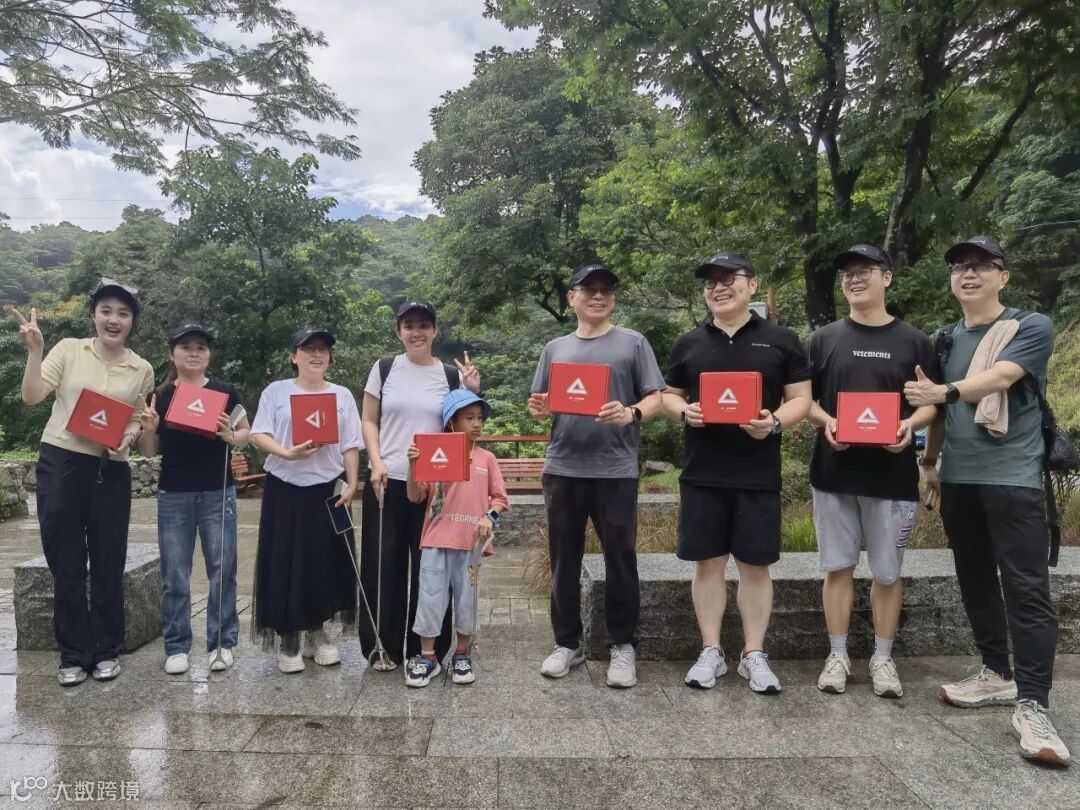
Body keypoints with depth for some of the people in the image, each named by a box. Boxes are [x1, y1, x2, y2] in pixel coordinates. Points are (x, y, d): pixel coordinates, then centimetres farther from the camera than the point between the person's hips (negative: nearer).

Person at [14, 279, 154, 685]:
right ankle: (74, 655, 21)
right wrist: (34, 350, -15)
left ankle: (107, 651, 22)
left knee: (108, 565, 7)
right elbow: (31, 396, -5)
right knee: (66, 565, 7)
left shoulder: (142, 369, 5)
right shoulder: (68, 349, 1)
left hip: (111, 472, 1)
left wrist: (130, 435, -10)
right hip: (60, 464, -1)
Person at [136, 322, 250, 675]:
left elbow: (246, 433, 8)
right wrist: (148, 429, -12)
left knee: (222, 569, 4)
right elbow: (149, 451, 8)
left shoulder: (225, 392, 1)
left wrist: (230, 436, -14)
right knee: (175, 575, 6)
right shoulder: (159, 396, 4)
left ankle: (222, 642, 15)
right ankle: (176, 647, 17)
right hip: (173, 495, 1)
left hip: (218, 493, -1)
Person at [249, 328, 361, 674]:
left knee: (326, 562, 5)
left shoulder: (342, 395, 8)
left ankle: (316, 632, 23)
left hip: (328, 490, 2)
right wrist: (286, 453, -21)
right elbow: (258, 435, -4)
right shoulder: (276, 391, 4)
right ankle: (289, 640, 15)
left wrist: (352, 484, -5)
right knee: (285, 562, 1)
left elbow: (350, 446, 4)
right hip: (285, 489, -1)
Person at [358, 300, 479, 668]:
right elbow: (369, 421, 5)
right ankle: (383, 648, 21)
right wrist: (376, 462, -8)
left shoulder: (451, 374, 4)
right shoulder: (385, 368, 3)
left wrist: (472, 393, -7)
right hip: (388, 481, 0)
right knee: (384, 565, 6)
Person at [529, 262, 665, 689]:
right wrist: (539, 409, -9)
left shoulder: (633, 343, 4)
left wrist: (631, 414, -21)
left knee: (620, 559, 4)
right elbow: (541, 405, 14)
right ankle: (567, 643, 24)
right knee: (564, 560, 10)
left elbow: (655, 398, -1)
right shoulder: (555, 348, 13)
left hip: (615, 470, -3)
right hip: (562, 469, 3)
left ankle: (623, 646, 19)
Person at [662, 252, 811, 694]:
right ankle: (711, 651, 19)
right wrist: (684, 412, -9)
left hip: (758, 474, -1)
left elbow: (801, 399, 3)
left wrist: (775, 421, -18)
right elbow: (669, 396, 14)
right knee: (708, 560, 7)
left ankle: (754, 654, 19)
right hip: (702, 472, 2)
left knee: (755, 563, 6)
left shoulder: (780, 340, 4)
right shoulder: (688, 343, 9)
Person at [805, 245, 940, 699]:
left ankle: (882, 658, 24)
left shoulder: (914, 342, 5)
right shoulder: (823, 340, 6)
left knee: (887, 572, 8)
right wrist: (825, 422, -14)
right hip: (834, 471, 1)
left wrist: (910, 425, -14)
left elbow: (934, 402, 7)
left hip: (892, 474, 0)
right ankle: (838, 656, 19)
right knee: (838, 567, 7)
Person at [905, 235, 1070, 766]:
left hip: (1012, 478, -6)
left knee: (1026, 588, -7)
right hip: (958, 479, 6)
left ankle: (1032, 706, -2)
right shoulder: (945, 340, 14)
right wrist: (930, 460, 17)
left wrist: (945, 390, -36)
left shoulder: (1031, 327, -2)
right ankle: (997, 674, 25)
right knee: (975, 582, 12)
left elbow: (1000, 377, -20)